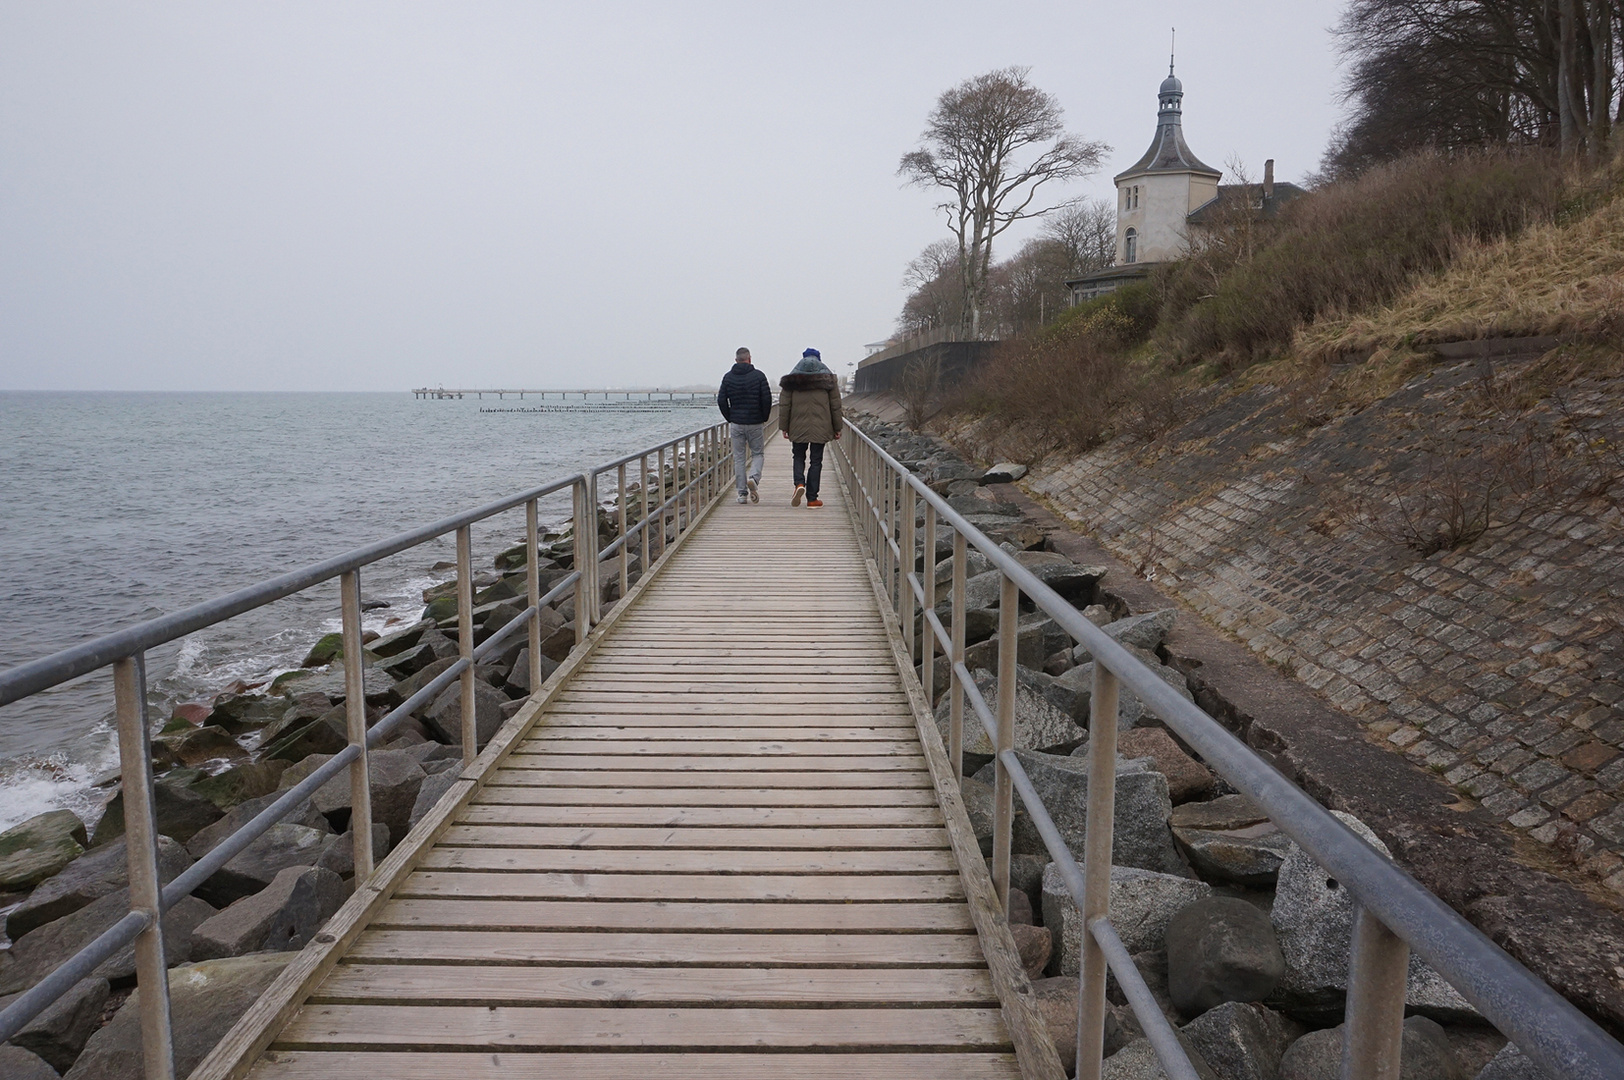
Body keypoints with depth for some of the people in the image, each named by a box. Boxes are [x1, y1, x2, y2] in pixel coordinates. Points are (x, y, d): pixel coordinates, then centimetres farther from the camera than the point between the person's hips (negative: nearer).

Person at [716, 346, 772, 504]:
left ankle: (742, 493, 4)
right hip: (755, 423, -1)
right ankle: (754, 478, -18)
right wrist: (764, 418, 6)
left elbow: (721, 401, 0)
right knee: (757, 453, 11)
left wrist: (729, 418, 11)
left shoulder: (728, 377, 3)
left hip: (736, 424, 1)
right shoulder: (758, 376, -3)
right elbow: (767, 399, -7)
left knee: (739, 457, 7)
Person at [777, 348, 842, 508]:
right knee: (816, 461, 5)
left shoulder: (792, 379, 2)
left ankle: (799, 483, -11)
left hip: (798, 428, 1)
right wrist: (837, 428, 9)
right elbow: (836, 406, 2)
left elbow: (784, 405, 2)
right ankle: (812, 498, 5)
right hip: (820, 428, 0)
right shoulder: (828, 379, 2)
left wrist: (784, 427, 8)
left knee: (799, 457, 16)